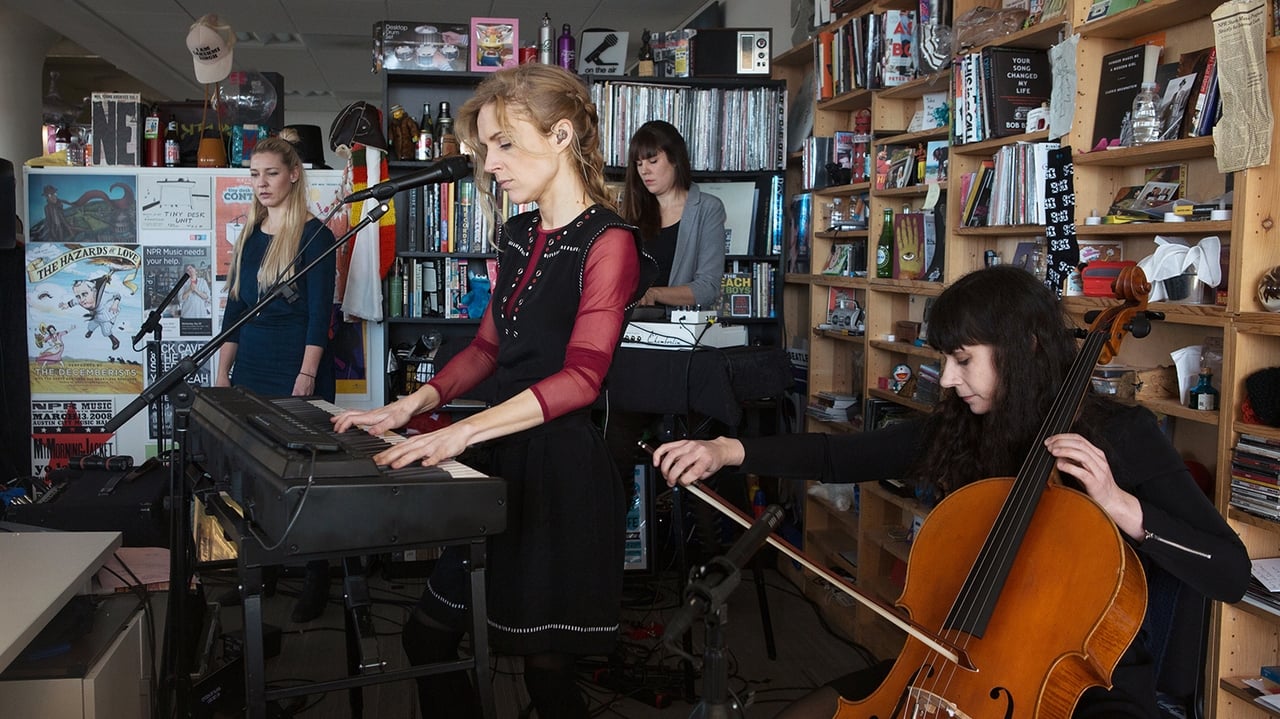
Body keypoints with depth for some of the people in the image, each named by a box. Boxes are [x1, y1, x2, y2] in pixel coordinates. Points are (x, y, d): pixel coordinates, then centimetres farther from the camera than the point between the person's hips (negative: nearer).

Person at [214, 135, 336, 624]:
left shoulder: (313, 234, -4)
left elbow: (319, 310, -10)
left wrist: (307, 374, -17)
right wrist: (222, 374, 11)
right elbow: (235, 309, 16)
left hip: (297, 373, -6)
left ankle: (316, 581, 6)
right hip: (251, 372, 6)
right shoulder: (249, 236, 14)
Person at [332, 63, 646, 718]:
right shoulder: (517, 235, 14)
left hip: (564, 467, -8)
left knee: (546, 665, 4)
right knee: (428, 635, 11)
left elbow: (580, 377, -20)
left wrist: (464, 431, -27)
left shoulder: (607, 242, -11)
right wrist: (412, 406, 3)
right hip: (501, 460, 8)